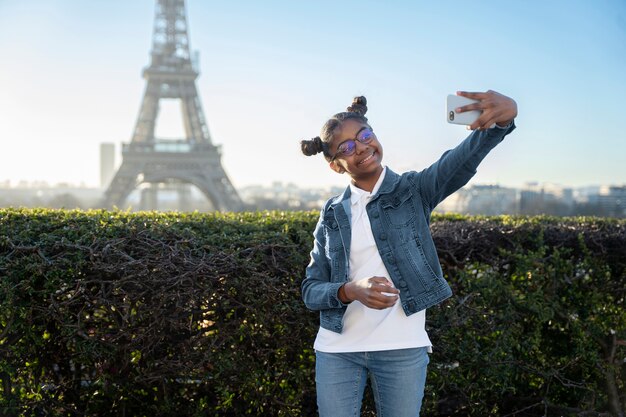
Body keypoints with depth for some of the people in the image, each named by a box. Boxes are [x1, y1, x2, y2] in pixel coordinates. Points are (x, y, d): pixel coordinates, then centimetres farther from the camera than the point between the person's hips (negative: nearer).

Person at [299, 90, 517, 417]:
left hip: (402, 348, -2)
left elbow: (464, 159, -22)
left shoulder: (414, 191, -1)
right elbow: (311, 291, 3)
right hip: (336, 349, 2)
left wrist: (502, 118, -42)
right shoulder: (332, 215, 5)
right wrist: (351, 291, -19)